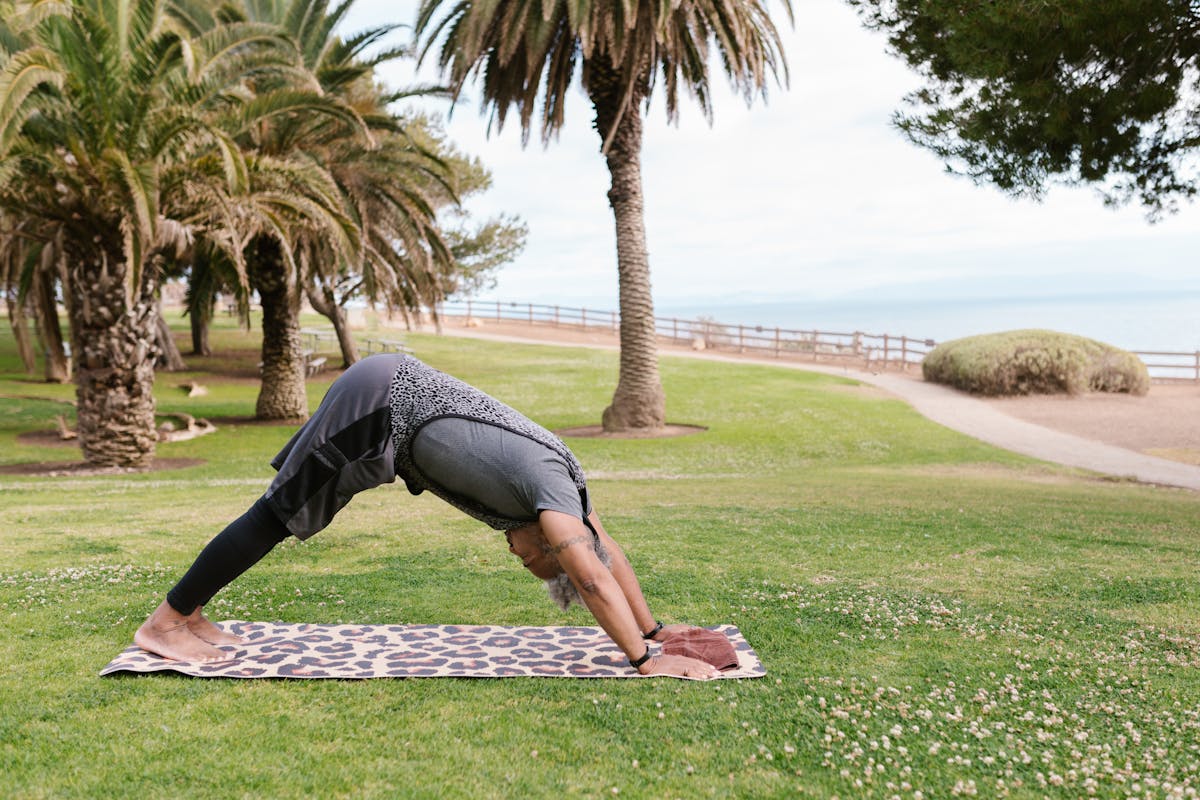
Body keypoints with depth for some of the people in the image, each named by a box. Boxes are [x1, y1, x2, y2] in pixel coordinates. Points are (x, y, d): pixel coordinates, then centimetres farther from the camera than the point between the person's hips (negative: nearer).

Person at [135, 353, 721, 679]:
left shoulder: (561, 477, 6)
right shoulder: (548, 482, -19)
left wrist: (652, 630, 17)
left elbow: (607, 550, 16)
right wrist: (645, 660, -28)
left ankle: (189, 613, 25)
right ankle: (165, 623, 8)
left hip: (392, 396, 9)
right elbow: (591, 575, -29)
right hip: (379, 400, -9)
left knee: (283, 513, 14)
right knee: (278, 513, -3)